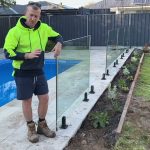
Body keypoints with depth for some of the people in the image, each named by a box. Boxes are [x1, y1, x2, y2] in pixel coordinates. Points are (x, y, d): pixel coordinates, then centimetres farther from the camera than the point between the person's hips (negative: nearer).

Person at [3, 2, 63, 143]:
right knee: (27, 101, 7)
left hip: (39, 71, 5)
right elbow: (8, 53, -18)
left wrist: (59, 44, -11)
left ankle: (42, 125, 31)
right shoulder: (15, 31, -16)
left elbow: (57, 36, 13)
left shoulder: (44, 28, -2)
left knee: (44, 98, 9)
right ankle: (31, 128, 27)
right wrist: (27, 55, -28)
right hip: (23, 73, -4)